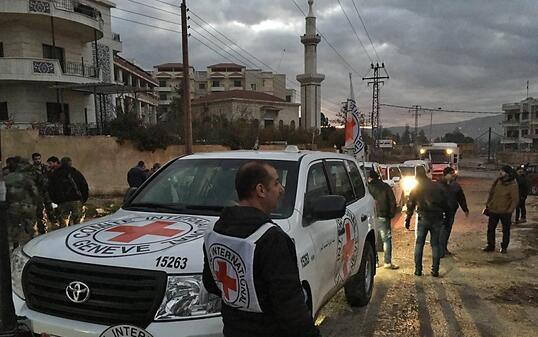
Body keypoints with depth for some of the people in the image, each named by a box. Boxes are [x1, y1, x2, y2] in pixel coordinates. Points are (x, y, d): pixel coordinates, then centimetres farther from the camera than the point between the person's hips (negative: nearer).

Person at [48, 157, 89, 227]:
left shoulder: (54, 174, 13)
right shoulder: (76, 172, 8)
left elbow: (51, 190, 12)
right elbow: (84, 186, 6)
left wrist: (56, 201, 17)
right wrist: (83, 199, 13)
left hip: (62, 203, 1)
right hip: (76, 201, -1)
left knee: (63, 225, 6)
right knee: (77, 223, 3)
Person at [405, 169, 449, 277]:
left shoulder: (416, 189, 3)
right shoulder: (438, 187, 8)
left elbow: (410, 205, 3)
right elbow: (445, 203, 9)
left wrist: (407, 220, 9)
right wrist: (446, 216, 15)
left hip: (423, 219, -2)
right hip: (437, 219, 2)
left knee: (419, 244, 8)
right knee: (435, 244, 9)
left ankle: (418, 269, 6)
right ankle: (435, 270, 7)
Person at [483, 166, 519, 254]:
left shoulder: (513, 185, -17)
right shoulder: (497, 181, -2)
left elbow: (515, 200, -15)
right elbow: (491, 193, 9)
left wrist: (509, 211, -18)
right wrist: (488, 204, 7)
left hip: (505, 212, -5)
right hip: (493, 210, 5)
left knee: (505, 230, 10)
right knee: (490, 228, 10)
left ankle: (504, 247, 25)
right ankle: (490, 246, 23)